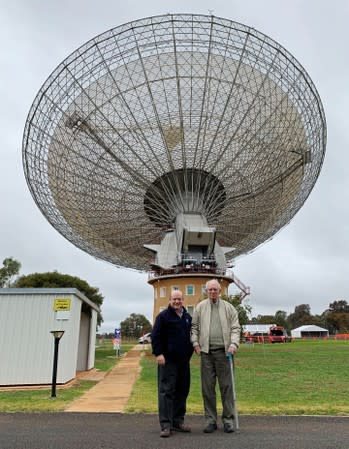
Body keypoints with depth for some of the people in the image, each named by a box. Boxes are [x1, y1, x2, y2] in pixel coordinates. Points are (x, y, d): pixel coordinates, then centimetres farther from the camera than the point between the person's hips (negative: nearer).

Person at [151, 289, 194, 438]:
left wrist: (192, 349, 15)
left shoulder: (188, 317, 14)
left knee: (182, 391, 11)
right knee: (166, 391, -5)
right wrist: (158, 353, -16)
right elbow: (155, 336, -9)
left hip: (184, 360, 6)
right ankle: (166, 425, 1)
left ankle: (178, 421, 23)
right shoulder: (163, 316, -4)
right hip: (167, 360, -6)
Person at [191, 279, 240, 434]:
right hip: (206, 351, 1)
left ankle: (228, 419, 17)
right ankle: (210, 420, 18)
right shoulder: (200, 307, 8)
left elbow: (235, 328, 3)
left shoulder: (228, 307, 7)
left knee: (226, 386, 4)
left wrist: (234, 343, -9)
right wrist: (195, 343, -1)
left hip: (223, 351, -1)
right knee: (207, 387, 7)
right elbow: (194, 327, 8)